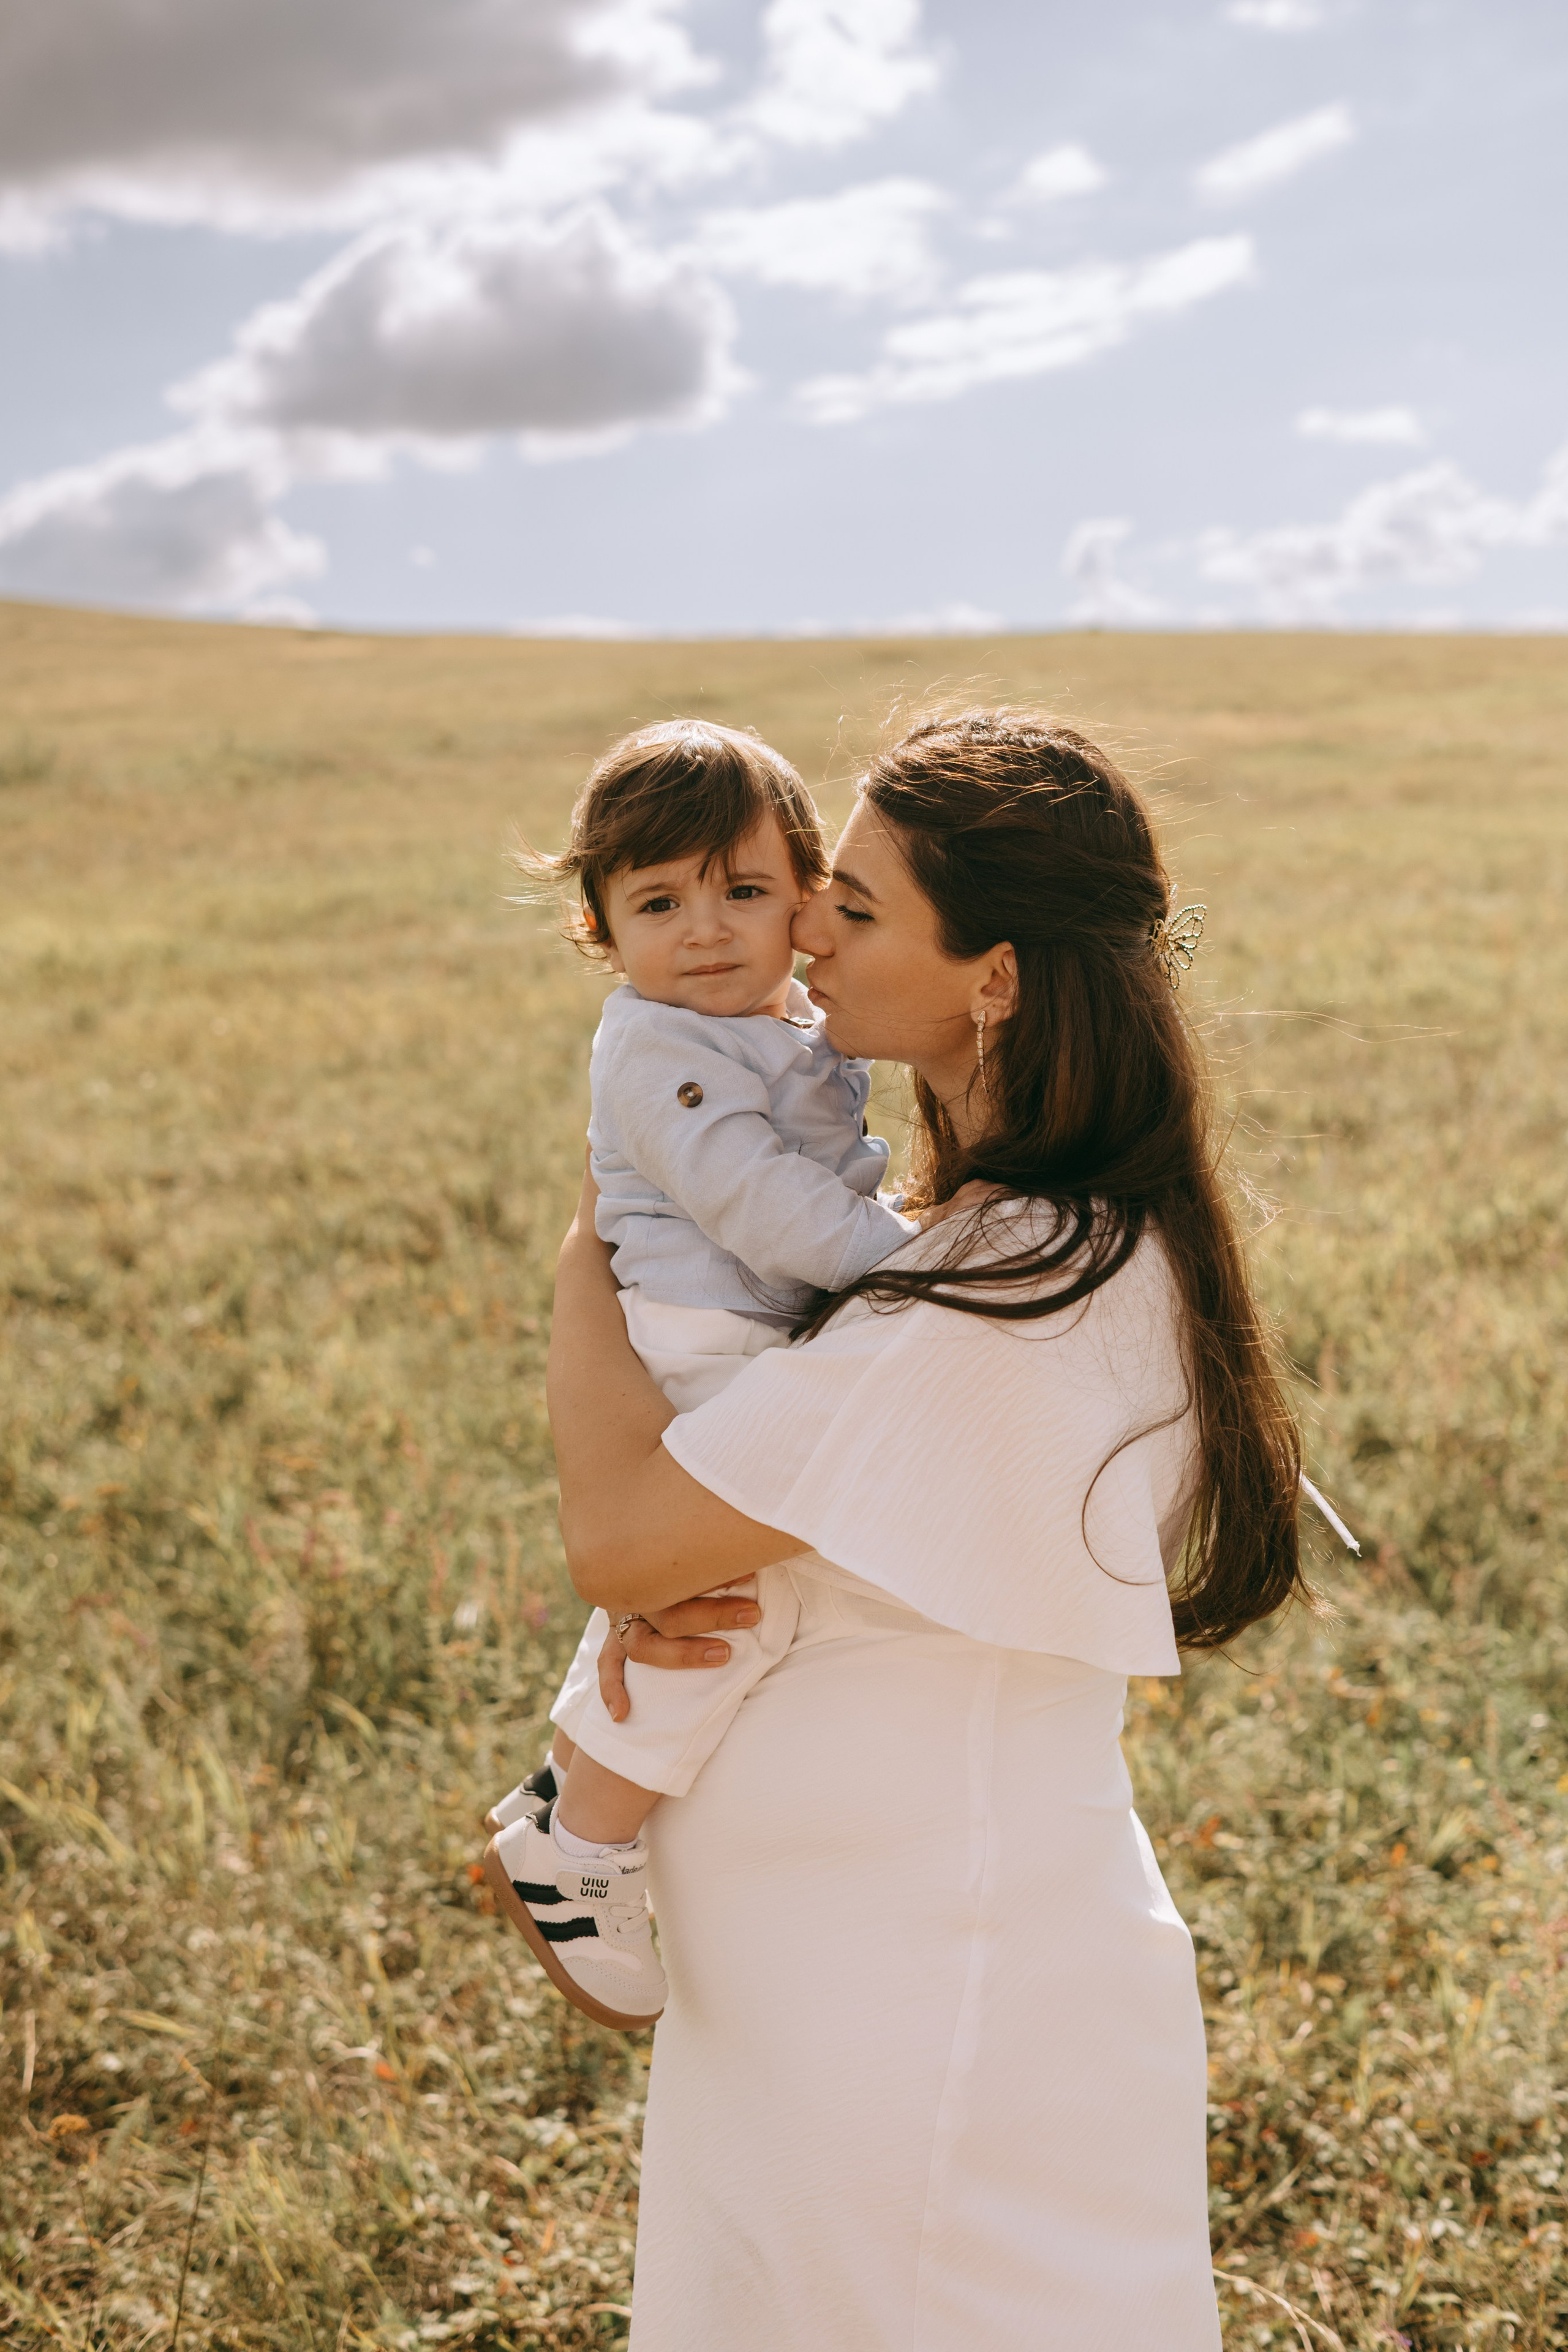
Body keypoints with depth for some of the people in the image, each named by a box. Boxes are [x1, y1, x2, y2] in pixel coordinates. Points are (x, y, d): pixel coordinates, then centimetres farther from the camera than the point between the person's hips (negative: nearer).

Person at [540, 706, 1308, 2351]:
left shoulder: (1011, 1302, -28)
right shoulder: (1071, 1239, 4)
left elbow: (613, 1532, -24)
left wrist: (589, 1260, -7)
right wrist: (671, 1586, -9)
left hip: (927, 2015, -9)